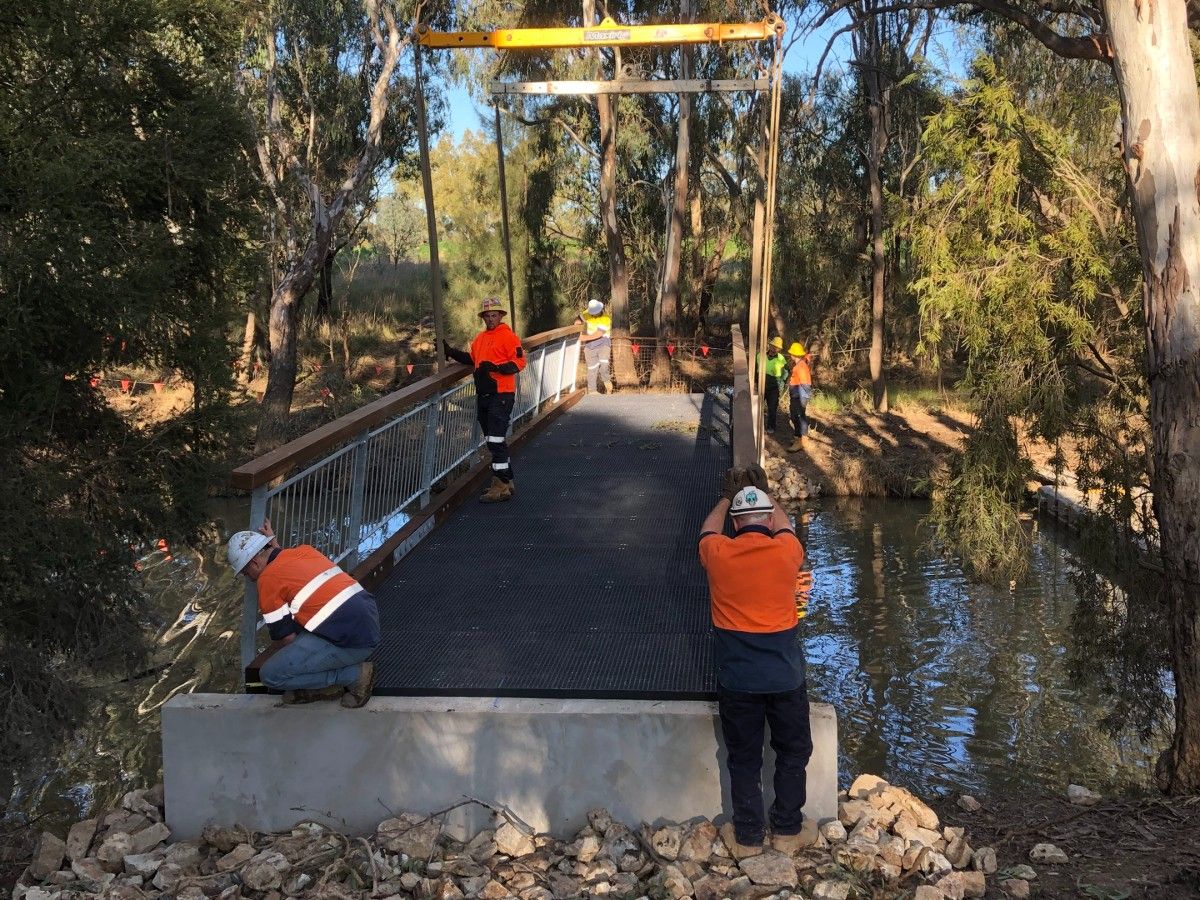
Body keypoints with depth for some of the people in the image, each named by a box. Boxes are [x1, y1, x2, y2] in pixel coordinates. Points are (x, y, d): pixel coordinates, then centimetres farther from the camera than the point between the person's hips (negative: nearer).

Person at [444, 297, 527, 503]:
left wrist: (496, 368, -24)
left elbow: (519, 362, -13)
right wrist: (451, 352, 18)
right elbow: (472, 359, 27)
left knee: (496, 440, -11)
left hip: (501, 394, -8)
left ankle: (500, 487, -7)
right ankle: (507, 482, 24)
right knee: (495, 440, 14)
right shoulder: (479, 338, 16)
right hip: (483, 394, 8)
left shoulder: (508, 336, -8)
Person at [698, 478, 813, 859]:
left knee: (744, 760, 14)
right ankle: (787, 831, 28)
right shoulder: (786, 552, -9)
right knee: (793, 754, 19)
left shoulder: (718, 555, -9)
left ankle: (747, 838, 24)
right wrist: (764, 493, 34)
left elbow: (709, 529, 17)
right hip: (785, 677, 0)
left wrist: (727, 497, 35)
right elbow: (784, 526, 17)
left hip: (737, 680, 0)